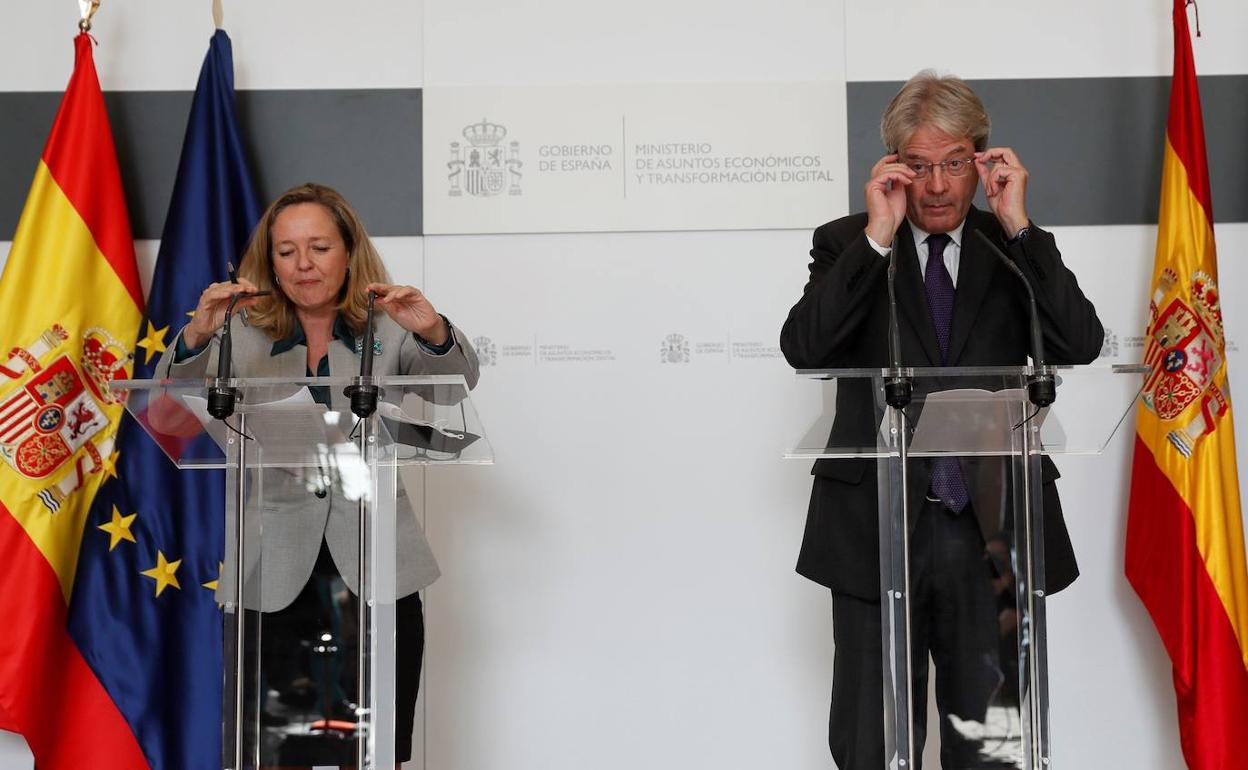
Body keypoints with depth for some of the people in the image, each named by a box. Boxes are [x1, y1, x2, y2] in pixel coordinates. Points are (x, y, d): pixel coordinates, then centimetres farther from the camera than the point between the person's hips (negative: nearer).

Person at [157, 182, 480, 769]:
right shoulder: (244, 335, 8)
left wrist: (433, 331, -31)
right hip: (276, 580, 0)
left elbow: (458, 379, -9)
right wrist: (196, 336, -28)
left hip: (375, 572, 0)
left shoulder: (387, 332, 8)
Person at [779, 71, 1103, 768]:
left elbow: (1081, 345, -8)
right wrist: (877, 235, -16)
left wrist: (1018, 226, -11)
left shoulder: (1016, 250, 8)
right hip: (877, 533, -1)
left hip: (992, 533, 1)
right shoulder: (846, 245, 4)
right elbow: (803, 349, -13)